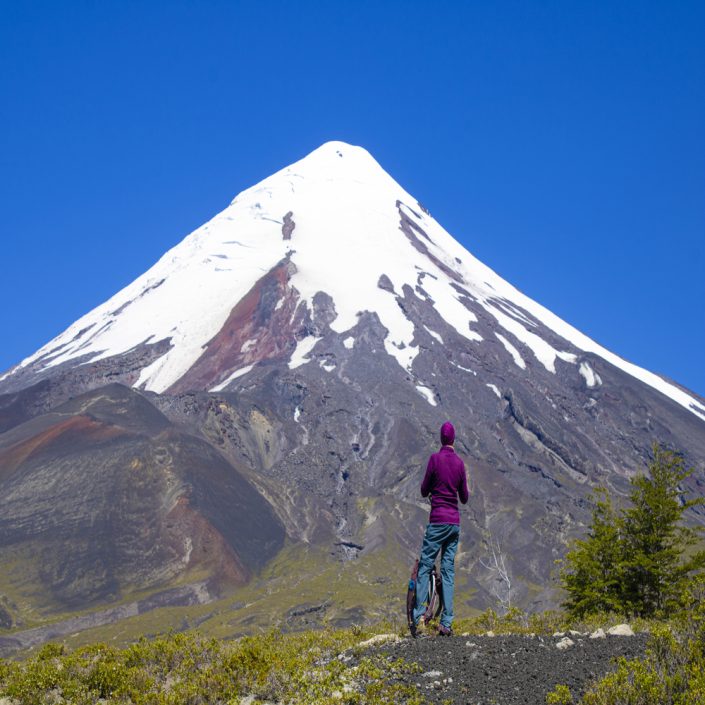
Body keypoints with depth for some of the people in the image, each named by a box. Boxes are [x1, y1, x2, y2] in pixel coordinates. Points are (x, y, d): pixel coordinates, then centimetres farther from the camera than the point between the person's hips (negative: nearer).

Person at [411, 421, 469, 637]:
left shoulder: (435, 458, -7)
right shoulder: (460, 463, 6)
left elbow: (424, 491, -1)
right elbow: (465, 498, 12)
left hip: (437, 521, -4)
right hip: (455, 523, 4)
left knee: (425, 567, 0)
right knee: (449, 570, 5)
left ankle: (417, 618, -6)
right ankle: (446, 623, 2)